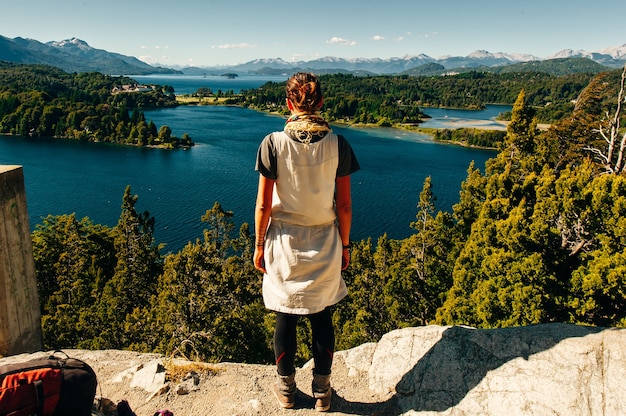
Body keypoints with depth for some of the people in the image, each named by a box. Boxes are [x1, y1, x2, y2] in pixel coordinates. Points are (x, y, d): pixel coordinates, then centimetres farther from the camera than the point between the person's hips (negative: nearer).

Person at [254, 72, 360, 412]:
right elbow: (344, 205, -4)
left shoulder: (273, 144, -12)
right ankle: (322, 392, 31)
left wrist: (259, 245, 4)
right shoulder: (337, 144, -8)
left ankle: (286, 389, 33)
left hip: (284, 243, -1)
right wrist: (344, 244, 9)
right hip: (325, 244, 1)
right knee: (322, 318, 15)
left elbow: (263, 205, -9)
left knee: (286, 318, 14)